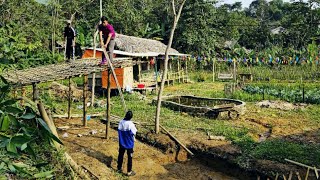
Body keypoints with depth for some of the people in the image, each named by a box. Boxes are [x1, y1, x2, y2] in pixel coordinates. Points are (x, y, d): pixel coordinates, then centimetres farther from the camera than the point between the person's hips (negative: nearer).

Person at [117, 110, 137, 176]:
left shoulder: (121, 122, -8)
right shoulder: (130, 124, -22)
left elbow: (119, 132, 0)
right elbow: (134, 133, -14)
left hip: (121, 143, 5)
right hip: (129, 143, -5)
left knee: (120, 155, 18)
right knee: (129, 157, 7)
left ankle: (119, 168, 31)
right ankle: (129, 171, 14)